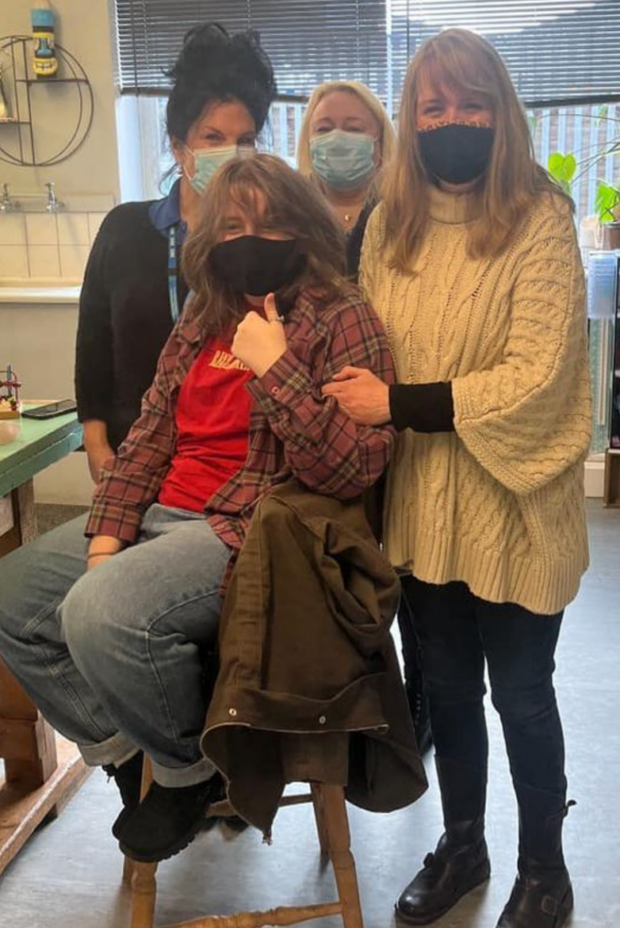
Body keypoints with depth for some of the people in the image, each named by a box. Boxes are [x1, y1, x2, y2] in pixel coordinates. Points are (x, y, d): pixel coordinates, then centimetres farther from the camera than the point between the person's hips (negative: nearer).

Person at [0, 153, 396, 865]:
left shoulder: (342, 322, -7)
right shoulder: (200, 323, 13)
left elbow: (351, 470, -17)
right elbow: (147, 439, 12)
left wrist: (274, 369, -23)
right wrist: (106, 538, -1)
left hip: (251, 531, -8)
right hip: (160, 515, 8)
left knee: (100, 614, -29)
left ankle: (191, 769, 1)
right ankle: (124, 750, 17)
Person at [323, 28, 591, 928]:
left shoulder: (540, 223, -12)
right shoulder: (389, 224, 4)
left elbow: (534, 379, -19)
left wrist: (399, 405, -21)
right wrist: (358, 413, -7)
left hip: (512, 508, -4)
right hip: (422, 503, 5)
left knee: (520, 695, 12)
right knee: (446, 686, 19)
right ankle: (461, 846, 43)